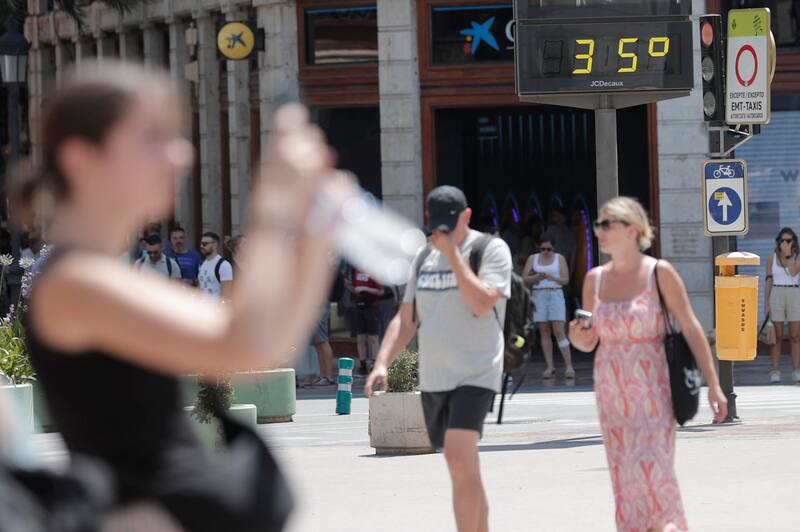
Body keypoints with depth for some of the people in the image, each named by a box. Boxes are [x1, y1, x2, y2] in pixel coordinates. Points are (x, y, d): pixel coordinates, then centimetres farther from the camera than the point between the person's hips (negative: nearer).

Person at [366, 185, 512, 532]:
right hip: (433, 377, 7)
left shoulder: (490, 249, -5)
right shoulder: (425, 257, 14)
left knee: (460, 461, -22)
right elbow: (406, 320, 16)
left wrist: (453, 254, -17)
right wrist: (382, 364, 2)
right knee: (465, 471, 13)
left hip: (476, 374, -7)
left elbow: (482, 304, -20)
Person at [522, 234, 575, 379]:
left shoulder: (560, 258, 4)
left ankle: (569, 366, -16)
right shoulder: (532, 259, 7)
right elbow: (525, 279, 2)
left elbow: (565, 280, -2)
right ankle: (550, 367, 3)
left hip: (556, 296, -2)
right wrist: (537, 277, -18)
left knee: (559, 332, -12)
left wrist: (552, 278, -20)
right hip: (538, 297, 2)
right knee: (544, 332, 0)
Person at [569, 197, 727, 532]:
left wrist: (713, 385, -10)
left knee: (652, 468, -12)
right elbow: (589, 341, 15)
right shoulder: (595, 279, 7)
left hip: (653, 389, -5)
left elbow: (691, 329, -6)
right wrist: (578, 339, -10)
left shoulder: (659, 273, -6)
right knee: (624, 473, 4)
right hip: (612, 391, 5)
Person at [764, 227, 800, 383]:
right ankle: (775, 372, 0)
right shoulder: (772, 258, 7)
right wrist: (766, 304, 1)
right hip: (776, 296, 0)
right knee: (777, 336, 0)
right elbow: (768, 281, 6)